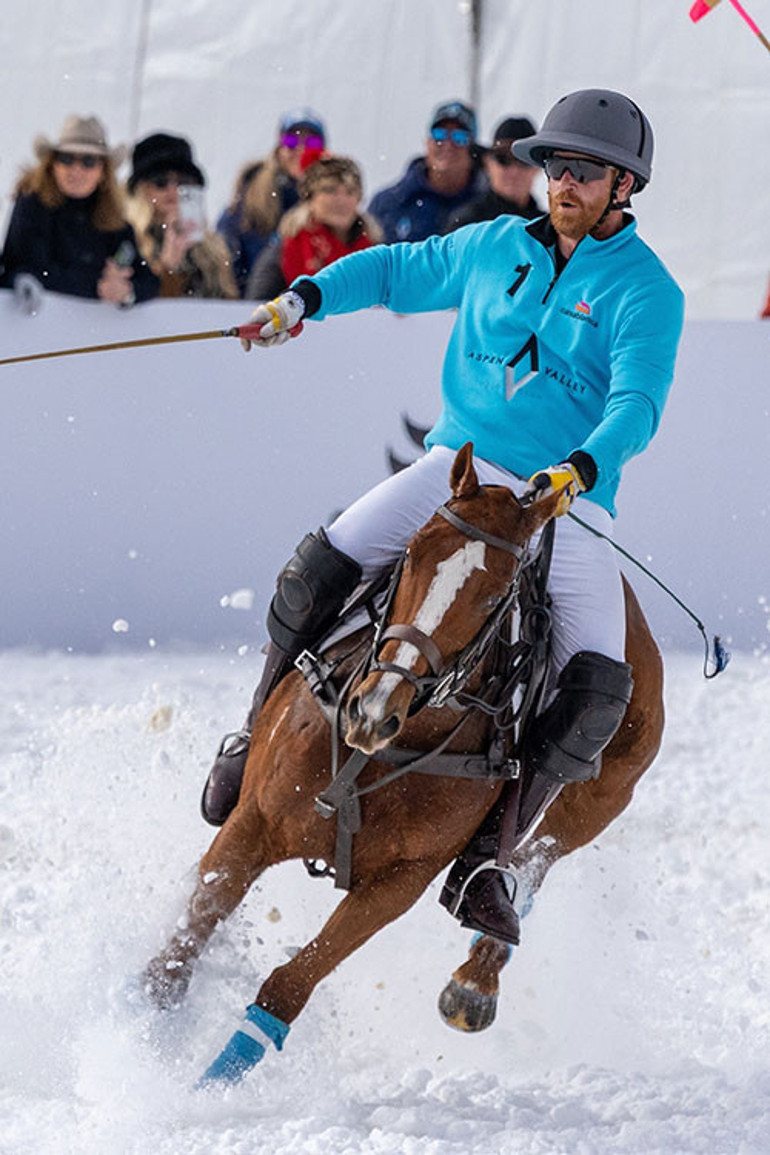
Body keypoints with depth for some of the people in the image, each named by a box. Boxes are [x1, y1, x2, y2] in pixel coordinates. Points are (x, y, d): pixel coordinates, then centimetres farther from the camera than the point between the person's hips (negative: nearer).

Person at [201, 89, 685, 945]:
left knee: (599, 686, -23)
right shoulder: (495, 249, 11)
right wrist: (308, 296, 11)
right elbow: (399, 271, 27)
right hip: (462, 463, 3)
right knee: (319, 569, -20)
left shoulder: (646, 294, -4)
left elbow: (637, 405, -18)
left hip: (571, 500, -3)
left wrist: (580, 470, -37)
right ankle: (261, 740, 1)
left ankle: (484, 856, -14)